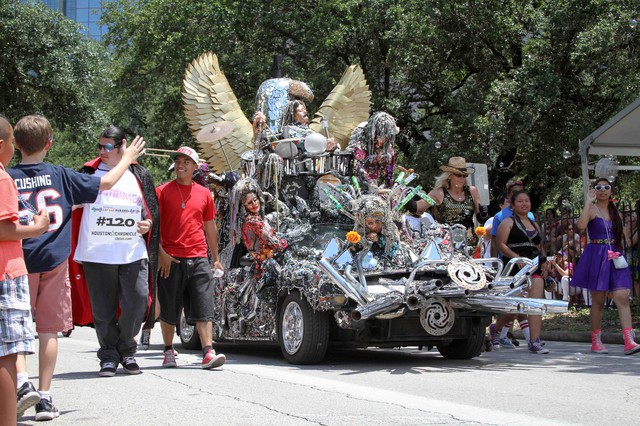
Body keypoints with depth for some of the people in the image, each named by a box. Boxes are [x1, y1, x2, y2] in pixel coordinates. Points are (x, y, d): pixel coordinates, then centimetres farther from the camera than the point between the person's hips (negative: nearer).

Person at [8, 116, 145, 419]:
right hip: (54, 261, 1)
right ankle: (45, 397, 7)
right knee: (48, 330, 6)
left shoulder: (7, 179, -4)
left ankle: (21, 379, -14)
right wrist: (128, 158, 25)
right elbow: (106, 183, 11)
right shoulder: (60, 175, 1)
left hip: (19, 261, -1)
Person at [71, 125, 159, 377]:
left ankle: (126, 350, 14)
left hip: (133, 253, 1)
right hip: (96, 254, 0)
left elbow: (153, 211, 18)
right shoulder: (90, 173, 8)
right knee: (103, 309, 3)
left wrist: (149, 223, -3)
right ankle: (109, 356, 17)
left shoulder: (139, 175, 12)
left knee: (137, 304, -7)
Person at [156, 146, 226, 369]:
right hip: (171, 259, -2)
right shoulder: (163, 191, 3)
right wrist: (161, 253, -10)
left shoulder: (204, 194, 12)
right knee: (168, 309, 6)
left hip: (199, 259, 2)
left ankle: (208, 353, -9)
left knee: (204, 309, -5)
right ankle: (168, 352, 20)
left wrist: (215, 258, 19)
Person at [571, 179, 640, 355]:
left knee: (622, 297, -9)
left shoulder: (616, 212, 14)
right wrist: (588, 202, -20)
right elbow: (581, 225, -23)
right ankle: (596, 342, 12)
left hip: (615, 258, 4)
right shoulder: (592, 209, -2)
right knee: (598, 301, 2)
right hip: (596, 257, -4)